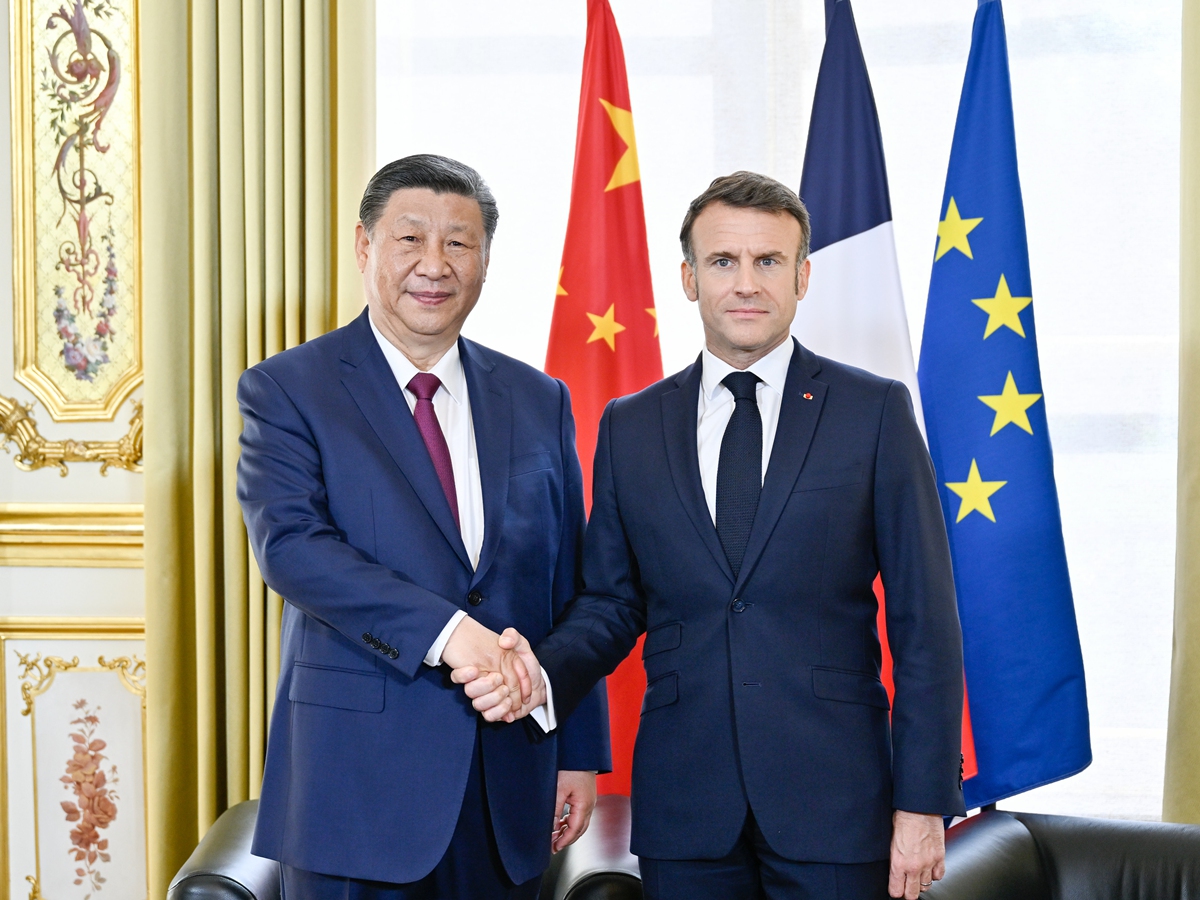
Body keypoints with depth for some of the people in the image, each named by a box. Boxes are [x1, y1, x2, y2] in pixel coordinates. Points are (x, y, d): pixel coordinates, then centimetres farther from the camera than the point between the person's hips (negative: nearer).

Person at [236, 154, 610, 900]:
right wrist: (443, 630, -25)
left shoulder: (540, 401, 11)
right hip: (358, 775, -3)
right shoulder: (287, 390, -1)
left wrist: (581, 752, 7)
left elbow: (569, 591, 11)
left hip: (509, 779, 4)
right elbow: (290, 544, -16)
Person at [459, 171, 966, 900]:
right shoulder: (630, 427, 8)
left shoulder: (875, 411, 0)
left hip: (833, 797, -2)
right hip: (684, 806, 2)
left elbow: (924, 620, -2)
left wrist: (922, 802, -6)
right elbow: (611, 603, 9)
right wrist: (543, 672, -13)